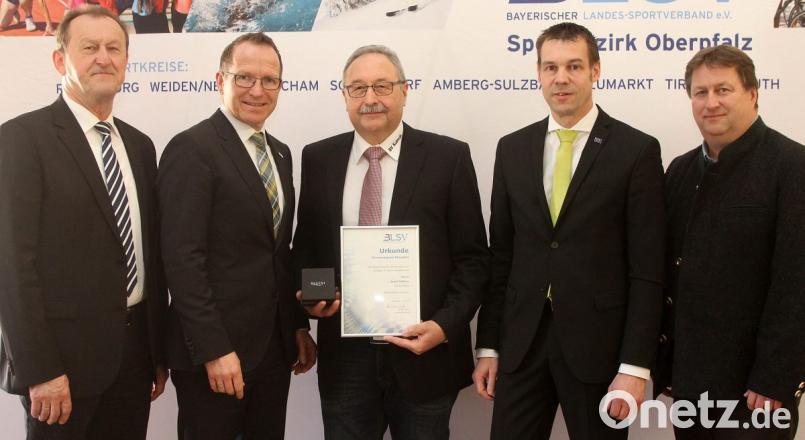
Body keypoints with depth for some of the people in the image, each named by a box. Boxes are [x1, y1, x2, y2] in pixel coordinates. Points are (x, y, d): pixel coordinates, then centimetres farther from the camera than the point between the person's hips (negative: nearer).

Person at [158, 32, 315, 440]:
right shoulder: (192, 148, -12)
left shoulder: (280, 153, 13)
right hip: (213, 351, -7)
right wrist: (214, 349, -20)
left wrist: (299, 325, 13)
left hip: (275, 346, 7)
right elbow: (182, 258, -18)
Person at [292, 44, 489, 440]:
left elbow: (472, 257, -3)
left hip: (424, 351, -2)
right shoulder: (317, 159, 5)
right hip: (344, 356, 2)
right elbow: (306, 246, 13)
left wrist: (445, 326, -13)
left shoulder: (448, 157, -3)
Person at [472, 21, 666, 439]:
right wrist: (488, 345, 6)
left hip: (598, 343, -3)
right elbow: (500, 256, 9)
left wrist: (635, 365, -11)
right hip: (521, 342, 3)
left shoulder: (637, 150, -5)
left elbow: (647, 270, -7)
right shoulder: (512, 148, 7)